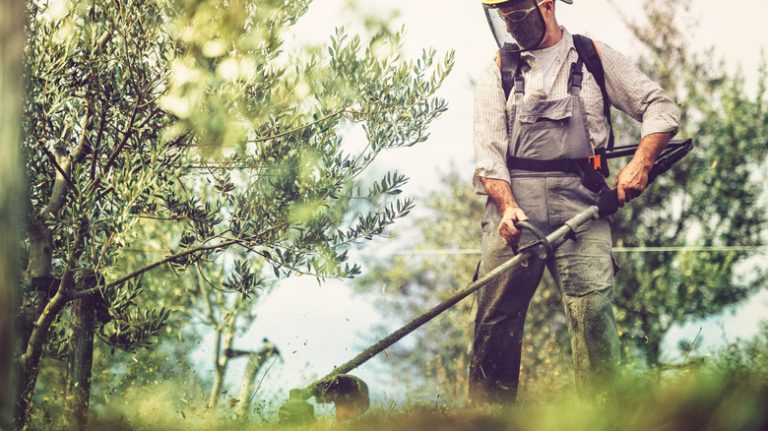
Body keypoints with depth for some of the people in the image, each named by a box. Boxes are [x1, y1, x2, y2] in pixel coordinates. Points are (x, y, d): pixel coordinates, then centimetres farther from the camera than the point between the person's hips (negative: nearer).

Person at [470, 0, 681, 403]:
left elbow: (662, 108, 9)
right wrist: (508, 206, -15)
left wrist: (640, 163, -9)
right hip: (513, 204, 1)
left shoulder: (595, 59, 12)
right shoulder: (497, 74, 14)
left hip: (580, 204, -1)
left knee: (592, 308, -14)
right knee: (495, 319, -2)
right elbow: (488, 153, 3)